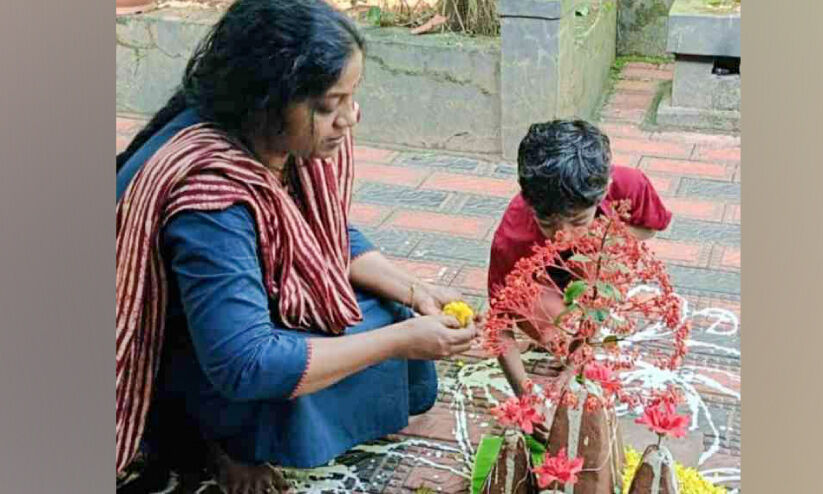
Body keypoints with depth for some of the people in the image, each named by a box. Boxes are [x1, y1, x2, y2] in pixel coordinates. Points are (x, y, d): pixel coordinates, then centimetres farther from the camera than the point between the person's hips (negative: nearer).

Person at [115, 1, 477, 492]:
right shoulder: (210, 197, -37)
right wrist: (400, 340, -33)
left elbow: (338, 237, 4)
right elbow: (245, 365, -38)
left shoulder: (295, 140, -14)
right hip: (182, 361, -8)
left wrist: (415, 292, -12)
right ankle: (216, 436, 1)